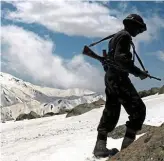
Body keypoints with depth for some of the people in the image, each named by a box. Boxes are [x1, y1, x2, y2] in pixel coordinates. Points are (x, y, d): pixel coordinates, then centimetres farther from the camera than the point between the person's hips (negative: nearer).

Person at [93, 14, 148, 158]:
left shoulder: (117, 36, 22)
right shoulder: (125, 36, -9)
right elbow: (120, 58, -24)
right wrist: (138, 72, -24)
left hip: (110, 77, 11)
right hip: (118, 77, -11)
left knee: (111, 113, 12)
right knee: (138, 110, -11)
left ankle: (100, 146, 15)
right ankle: (128, 145, -14)